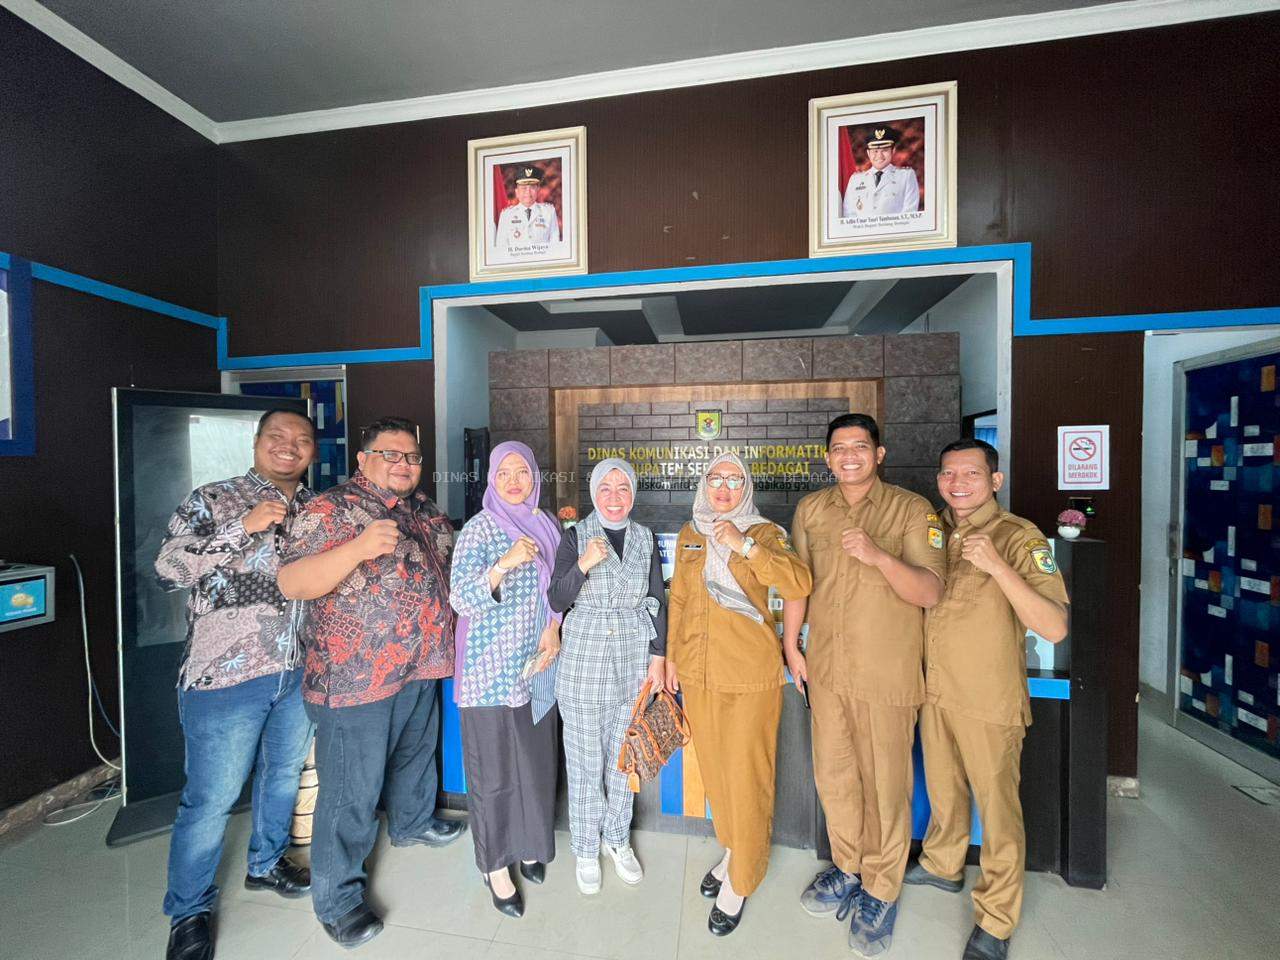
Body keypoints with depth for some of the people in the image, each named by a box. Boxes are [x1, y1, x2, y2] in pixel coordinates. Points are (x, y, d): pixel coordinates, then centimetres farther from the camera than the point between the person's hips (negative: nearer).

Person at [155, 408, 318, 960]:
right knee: (212, 798, 7)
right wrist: (244, 527, -21)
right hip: (227, 674, -4)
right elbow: (168, 570, -11)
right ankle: (189, 911, 31)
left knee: (285, 773, 20)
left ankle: (266, 863, 44)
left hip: (301, 671, 5)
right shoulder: (213, 500, -3)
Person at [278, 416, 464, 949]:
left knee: (416, 754, 27)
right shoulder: (330, 509, -13)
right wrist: (359, 548, -35)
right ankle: (337, 896, 29)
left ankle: (412, 822, 53)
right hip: (356, 678, -7)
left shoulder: (426, 511, 8)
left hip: (421, 669, 7)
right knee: (352, 793, 6)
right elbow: (292, 584, -21)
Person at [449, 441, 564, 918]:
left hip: (536, 665, 5)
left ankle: (529, 844, 41)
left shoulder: (547, 525, 4)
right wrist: (505, 563, -34)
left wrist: (553, 629, -2)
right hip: (491, 669, -5)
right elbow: (461, 599, -20)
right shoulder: (479, 529, -11)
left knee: (537, 760, 17)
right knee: (494, 770, 8)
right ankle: (495, 863, 31)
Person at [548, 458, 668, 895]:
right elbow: (557, 601, -11)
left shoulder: (644, 538, 2)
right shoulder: (574, 537, -6)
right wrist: (582, 565, -28)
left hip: (634, 660, 3)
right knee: (585, 759, 10)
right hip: (584, 659, -2)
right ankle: (586, 847, 34)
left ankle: (618, 839, 40)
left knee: (624, 756, 17)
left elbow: (657, 600, 6)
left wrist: (658, 656, 3)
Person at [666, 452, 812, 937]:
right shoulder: (688, 536, 6)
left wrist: (743, 546, -27)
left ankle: (740, 881, 30)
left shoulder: (763, 533, -5)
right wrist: (671, 656, 12)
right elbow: (678, 599, 12)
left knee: (746, 775, 7)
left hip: (751, 677, -4)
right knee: (714, 769, 19)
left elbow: (799, 584, -21)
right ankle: (731, 850, 44)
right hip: (698, 674, 4)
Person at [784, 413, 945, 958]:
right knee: (833, 774, 17)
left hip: (888, 673, -3)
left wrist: (877, 555, -30)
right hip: (825, 667, 4)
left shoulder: (912, 510, -7)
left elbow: (930, 592, -14)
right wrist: (791, 645, 8)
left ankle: (881, 891, 34)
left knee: (885, 782, 10)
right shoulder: (811, 509, 4)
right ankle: (847, 869, 41)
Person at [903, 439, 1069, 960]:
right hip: (934, 690, 5)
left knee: (997, 806, 11)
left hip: (989, 701, -5)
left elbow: (1055, 628, -24)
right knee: (942, 789, 23)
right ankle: (943, 865, 47)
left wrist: (997, 566, -33)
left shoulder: (1020, 538, -15)